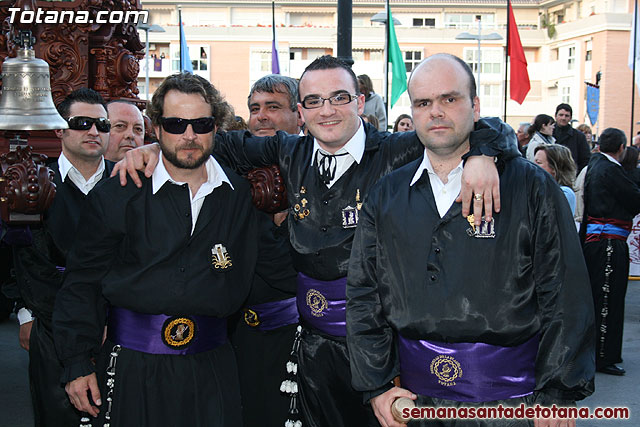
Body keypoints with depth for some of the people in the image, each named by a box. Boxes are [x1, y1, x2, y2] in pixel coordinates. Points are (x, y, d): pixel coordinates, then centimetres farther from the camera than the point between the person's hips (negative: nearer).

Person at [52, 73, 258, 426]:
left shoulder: (241, 195, 3)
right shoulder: (115, 197, -3)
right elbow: (83, 284, -2)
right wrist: (77, 364, -4)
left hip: (212, 369, 2)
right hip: (131, 367, -2)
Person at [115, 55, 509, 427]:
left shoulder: (396, 154, -10)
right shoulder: (292, 155, 2)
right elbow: (230, 145, 14)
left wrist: (479, 155, -33)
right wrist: (156, 147, 5)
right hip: (317, 343, 4)